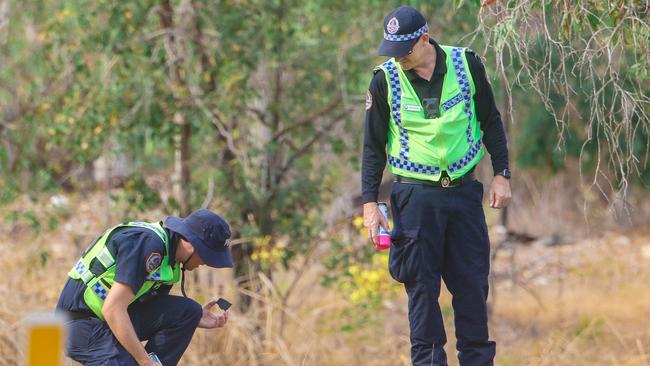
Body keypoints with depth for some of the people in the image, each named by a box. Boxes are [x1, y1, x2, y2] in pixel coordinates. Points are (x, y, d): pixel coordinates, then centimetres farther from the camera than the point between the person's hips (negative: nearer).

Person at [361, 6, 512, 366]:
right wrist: (370, 202, -2)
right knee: (422, 286, -2)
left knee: (472, 283, 3)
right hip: (415, 196, -1)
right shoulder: (385, 80, -3)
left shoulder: (466, 64, 0)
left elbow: (490, 121, 10)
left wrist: (502, 175, 6)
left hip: (464, 191, 1)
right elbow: (373, 145, 3)